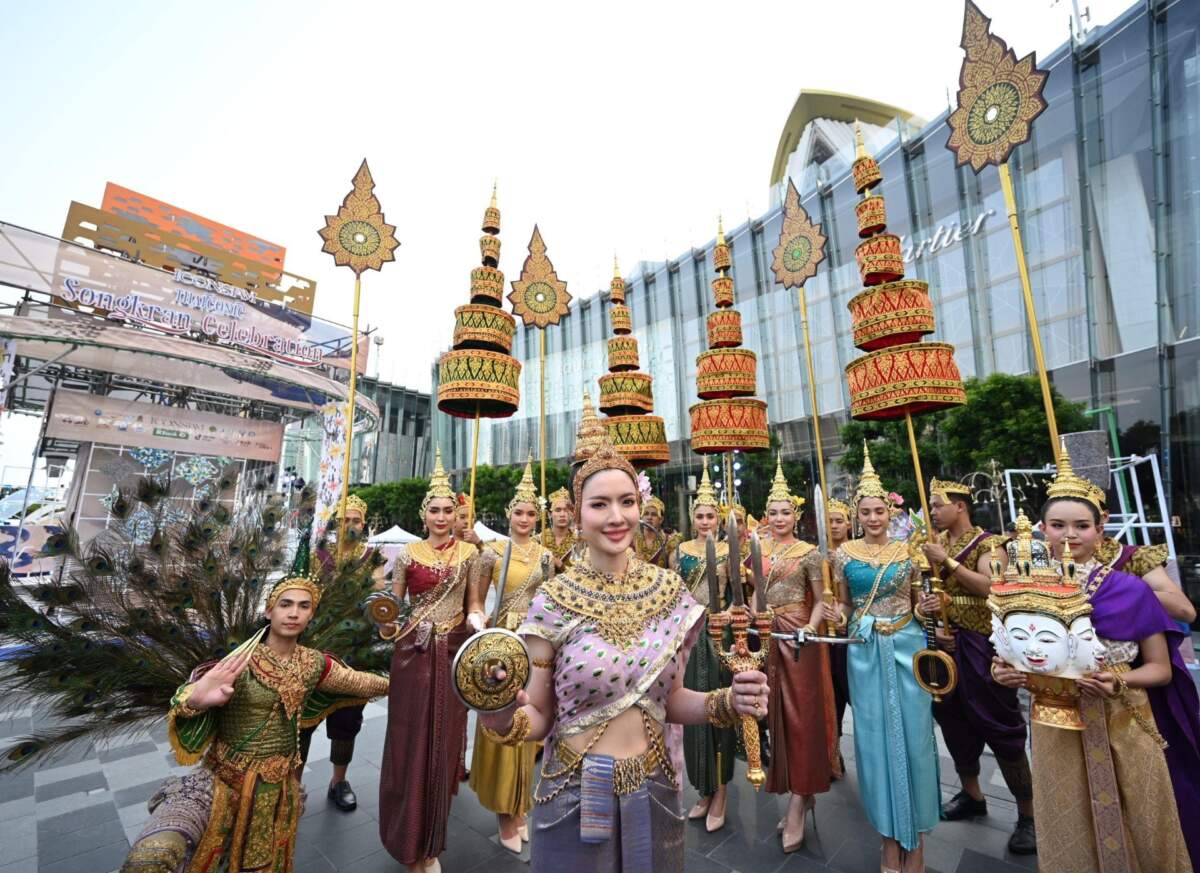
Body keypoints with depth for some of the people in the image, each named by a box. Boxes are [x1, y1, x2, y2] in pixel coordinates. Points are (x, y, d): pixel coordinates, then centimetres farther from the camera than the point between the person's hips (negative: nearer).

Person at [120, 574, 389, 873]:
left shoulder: (314, 664, -2)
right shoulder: (242, 661, -14)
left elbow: (359, 682, 10)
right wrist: (194, 698, -42)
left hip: (278, 789, 4)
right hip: (221, 780, -4)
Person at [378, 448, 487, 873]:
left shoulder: (469, 552, 0)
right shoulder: (408, 554, -4)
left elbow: (473, 602, 5)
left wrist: (476, 618, -15)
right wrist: (387, 626, -18)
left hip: (454, 653, 1)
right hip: (415, 654, -1)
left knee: (445, 742, 12)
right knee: (412, 742, 8)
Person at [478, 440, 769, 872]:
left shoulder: (670, 591, -8)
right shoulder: (553, 600, -16)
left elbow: (670, 698, 3)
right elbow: (540, 715, -7)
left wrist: (729, 702, -14)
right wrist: (507, 721, -28)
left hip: (654, 792, 3)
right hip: (575, 795, -2)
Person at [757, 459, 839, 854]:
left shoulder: (808, 552, -5)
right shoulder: (758, 552, 7)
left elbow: (820, 601, -6)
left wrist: (810, 628, -21)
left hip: (799, 639, -4)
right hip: (767, 638, 5)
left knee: (801, 716, 2)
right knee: (777, 714, 11)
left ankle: (796, 810, 14)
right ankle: (800, 796, 30)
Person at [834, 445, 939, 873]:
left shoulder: (908, 551, 0)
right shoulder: (844, 554, -2)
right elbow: (842, 603, 5)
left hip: (906, 645, 0)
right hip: (865, 650, 0)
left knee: (913, 732, 7)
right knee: (875, 733, 9)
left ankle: (916, 832, 28)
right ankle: (890, 831, 28)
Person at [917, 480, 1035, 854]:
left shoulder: (988, 543, -7)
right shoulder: (934, 544, 8)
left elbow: (989, 586, -22)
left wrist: (949, 560, -21)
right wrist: (932, 622, -6)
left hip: (981, 644, -5)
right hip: (945, 643, 5)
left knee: (999, 724, 0)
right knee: (952, 719, 14)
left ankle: (1028, 813, 19)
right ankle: (972, 794, 33)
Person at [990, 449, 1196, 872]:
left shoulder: (1130, 588, -7)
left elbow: (1161, 668, -2)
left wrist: (1119, 682, -20)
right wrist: (1003, 671, -15)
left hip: (1121, 729, -1)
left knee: (1135, 832, 16)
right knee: (1067, 834, 16)